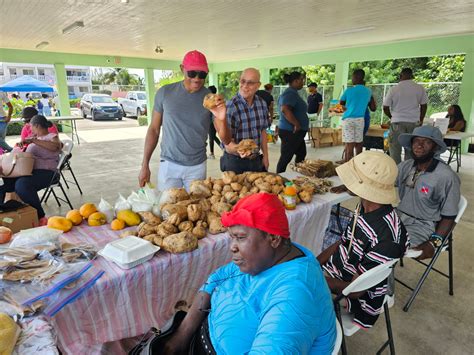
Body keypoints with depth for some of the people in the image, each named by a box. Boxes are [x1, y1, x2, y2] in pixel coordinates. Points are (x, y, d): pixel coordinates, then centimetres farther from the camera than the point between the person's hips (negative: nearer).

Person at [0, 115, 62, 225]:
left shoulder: (52, 136, 4)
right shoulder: (35, 138, 27)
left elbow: (55, 147, -21)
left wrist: (33, 140, -24)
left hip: (45, 172, -7)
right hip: (28, 171, 8)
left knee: (21, 184, -34)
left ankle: (40, 217, -26)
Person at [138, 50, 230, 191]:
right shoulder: (165, 92, -5)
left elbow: (225, 140, -8)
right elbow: (154, 129, 3)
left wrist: (222, 120, -29)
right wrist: (145, 165, 1)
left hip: (197, 166, 1)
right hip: (168, 164, 0)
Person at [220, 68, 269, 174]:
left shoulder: (262, 104, 0)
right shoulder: (230, 106, -18)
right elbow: (228, 143, -19)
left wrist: (265, 156, 10)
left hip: (256, 160, 6)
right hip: (235, 161, -5)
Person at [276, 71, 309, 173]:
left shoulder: (293, 93, 15)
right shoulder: (290, 93, -18)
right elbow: (285, 110, -34)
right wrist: (297, 124, -27)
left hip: (296, 132, 11)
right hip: (290, 132, -11)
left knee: (301, 154, 19)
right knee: (286, 157, -2)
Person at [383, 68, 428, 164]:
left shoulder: (393, 89, -4)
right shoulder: (420, 88, 3)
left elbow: (385, 107, -1)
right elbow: (424, 105, 9)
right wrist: (420, 120, 21)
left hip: (397, 123, -2)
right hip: (414, 123, 3)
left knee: (395, 150, 4)